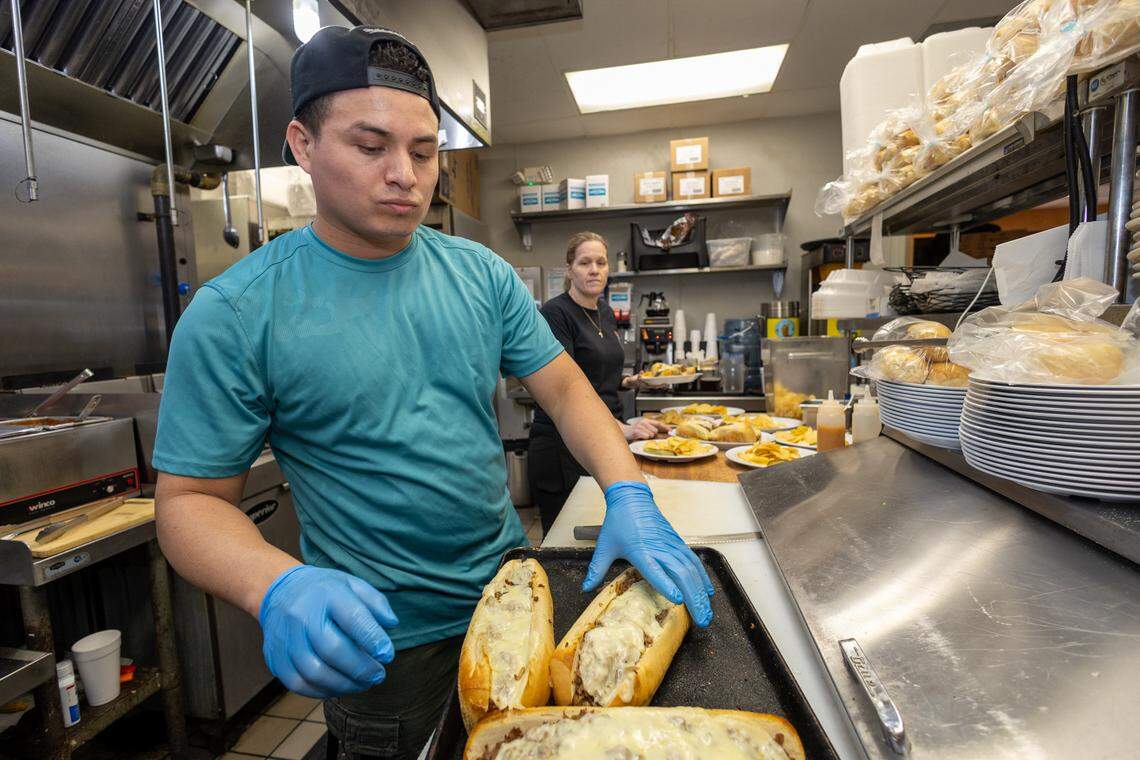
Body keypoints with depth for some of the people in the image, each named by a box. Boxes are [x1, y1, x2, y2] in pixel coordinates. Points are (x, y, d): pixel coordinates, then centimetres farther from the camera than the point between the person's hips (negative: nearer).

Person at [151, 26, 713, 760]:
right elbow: (192, 498, -11)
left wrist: (629, 495, -22)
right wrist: (277, 586, -31)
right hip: (376, 641, -3)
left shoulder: (484, 274, -5)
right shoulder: (234, 313, -15)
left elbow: (564, 388, -6)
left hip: (511, 590, 4)